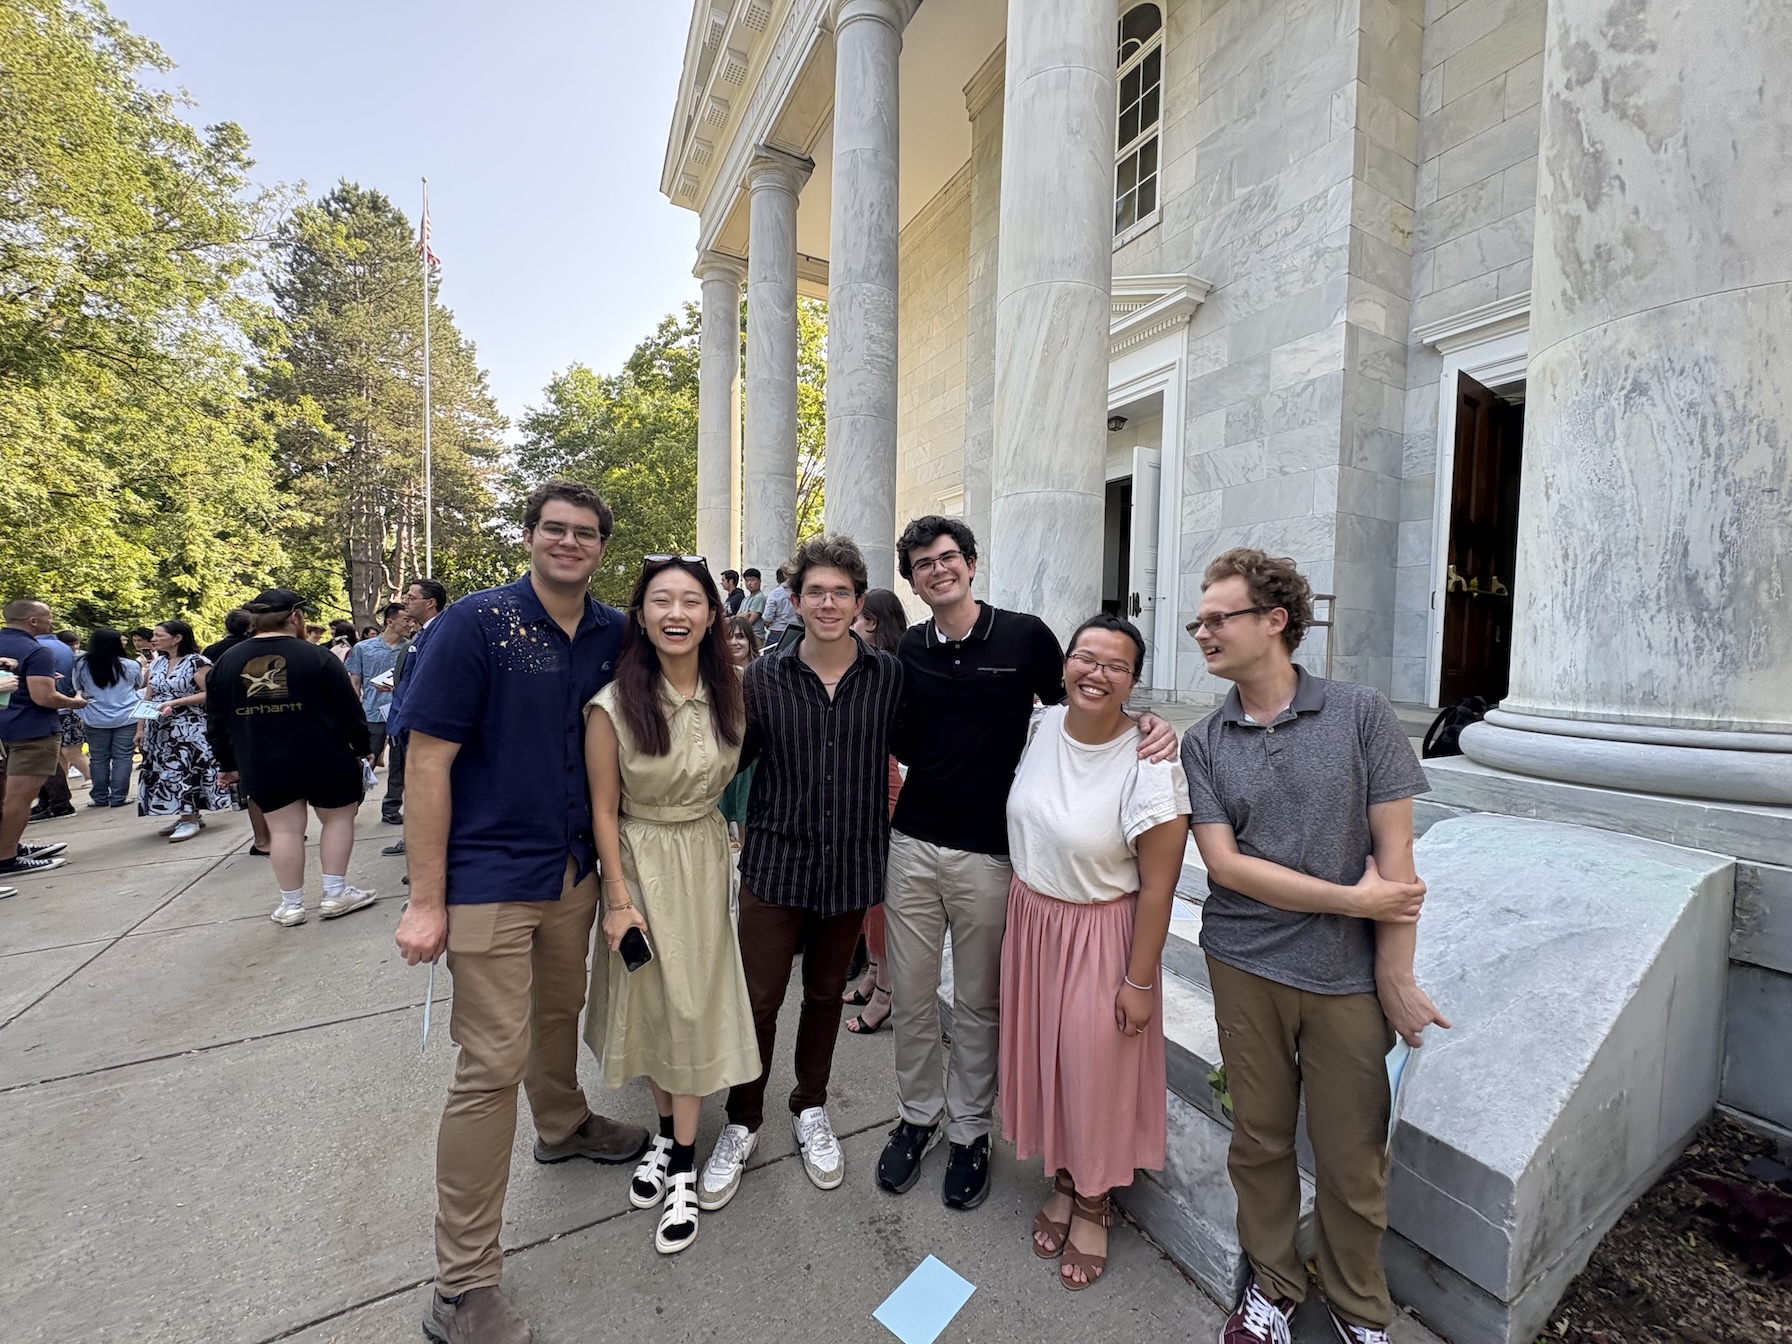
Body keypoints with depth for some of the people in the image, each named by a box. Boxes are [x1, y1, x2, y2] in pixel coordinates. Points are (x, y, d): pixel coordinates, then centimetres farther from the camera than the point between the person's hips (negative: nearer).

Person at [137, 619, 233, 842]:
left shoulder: (197, 662, -9)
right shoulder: (157, 663, 11)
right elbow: (147, 698, 13)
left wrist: (176, 702, -20)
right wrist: (140, 728, 10)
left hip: (188, 729, -7)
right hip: (159, 729, 7)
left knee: (186, 770, -6)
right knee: (165, 771, 8)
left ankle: (190, 819, 2)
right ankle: (185, 816, 16)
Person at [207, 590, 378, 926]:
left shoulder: (227, 662, 5)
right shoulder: (317, 657, -10)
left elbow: (216, 721, 11)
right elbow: (349, 711, -8)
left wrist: (228, 764, 20)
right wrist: (361, 747, 5)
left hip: (262, 767, 4)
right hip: (323, 760, -4)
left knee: (284, 830, 9)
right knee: (338, 818, 10)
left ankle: (291, 905, 15)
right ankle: (336, 895, 10)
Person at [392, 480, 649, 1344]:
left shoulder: (612, 634, 2)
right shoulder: (474, 623, -12)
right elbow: (427, 759, -13)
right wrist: (426, 901, -14)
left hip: (574, 869, 5)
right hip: (490, 877, -5)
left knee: (560, 1012, 25)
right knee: (492, 1066, 0)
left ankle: (563, 1127, 52)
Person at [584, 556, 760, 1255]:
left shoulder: (729, 695, -6)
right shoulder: (614, 705, -16)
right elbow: (604, 809, -9)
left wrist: (734, 851, 5)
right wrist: (619, 898, -7)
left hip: (707, 859, 2)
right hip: (640, 863, -2)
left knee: (694, 1006, 8)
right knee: (650, 1002, 13)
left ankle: (682, 1167, 26)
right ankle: (668, 1132, 39)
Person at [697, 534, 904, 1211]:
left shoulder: (888, 674, -5)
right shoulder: (765, 676, -5)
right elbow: (734, 753, 4)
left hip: (852, 864, 1)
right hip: (777, 859, -1)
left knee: (825, 993, 20)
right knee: (758, 998, 8)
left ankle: (810, 1108, 45)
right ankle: (742, 1122, 36)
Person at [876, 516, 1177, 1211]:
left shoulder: (1025, 635, -6)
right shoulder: (910, 649, 4)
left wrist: (1146, 722, -13)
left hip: (988, 854, -3)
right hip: (912, 846, 3)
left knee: (977, 1005, 14)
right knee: (910, 998, 14)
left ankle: (969, 1129, 37)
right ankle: (917, 1116, 39)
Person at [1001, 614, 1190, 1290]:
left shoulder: (1150, 765, -22)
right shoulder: (1040, 727, -6)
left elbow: (1157, 887, -17)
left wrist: (1139, 980, -12)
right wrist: (1019, 903, 13)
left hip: (1100, 936, -5)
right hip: (1030, 920, 5)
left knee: (1096, 1069, 13)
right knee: (1041, 1057, 19)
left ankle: (1093, 1205, 43)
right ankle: (1063, 1181, 47)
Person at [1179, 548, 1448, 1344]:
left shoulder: (1361, 714, -6)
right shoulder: (1203, 744, -1)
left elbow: (1395, 853, -7)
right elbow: (1223, 863, -8)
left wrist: (1395, 976, -7)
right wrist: (1353, 898, -11)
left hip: (1348, 975, -1)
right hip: (1245, 967, 1)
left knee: (1352, 1158, 13)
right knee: (1259, 1139, 16)